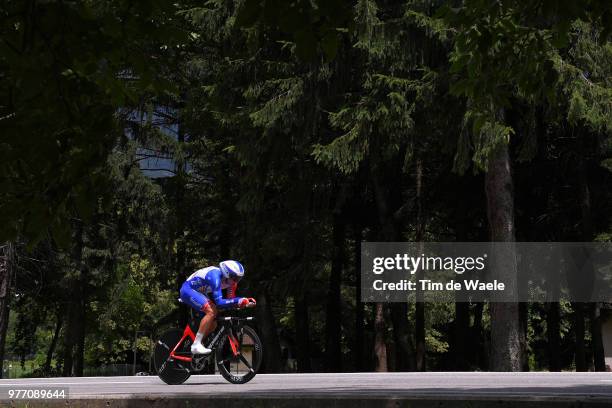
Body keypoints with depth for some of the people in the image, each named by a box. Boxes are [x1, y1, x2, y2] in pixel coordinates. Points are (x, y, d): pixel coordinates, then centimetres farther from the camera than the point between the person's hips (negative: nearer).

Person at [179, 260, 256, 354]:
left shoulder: (227, 280, -6)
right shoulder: (215, 277, -32)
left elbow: (231, 300, -2)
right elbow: (219, 302, -36)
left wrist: (245, 302, -19)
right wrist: (239, 301, -42)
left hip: (198, 292, 9)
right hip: (188, 290, -9)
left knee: (214, 322, 1)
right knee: (211, 311, -27)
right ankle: (196, 346, -25)